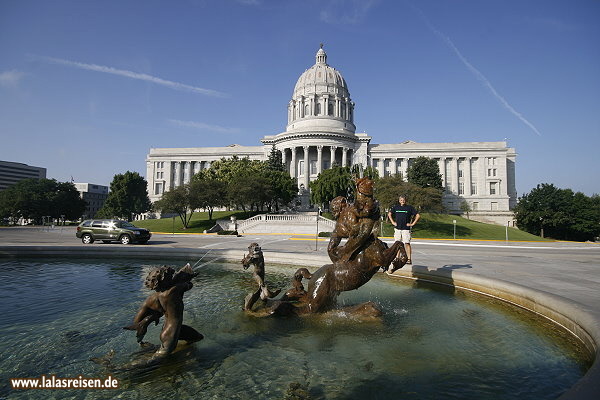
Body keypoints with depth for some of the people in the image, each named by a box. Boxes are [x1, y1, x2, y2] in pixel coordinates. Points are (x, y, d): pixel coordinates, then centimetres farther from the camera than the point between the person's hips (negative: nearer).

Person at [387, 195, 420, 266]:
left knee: (407, 243, -9)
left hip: (406, 229, -3)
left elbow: (418, 215, 3)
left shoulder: (409, 207, 1)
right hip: (397, 228, 3)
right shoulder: (395, 207, 9)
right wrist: (392, 222, 12)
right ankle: (397, 258, 15)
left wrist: (412, 224, -2)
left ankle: (409, 259, -6)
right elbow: (389, 214, 23)